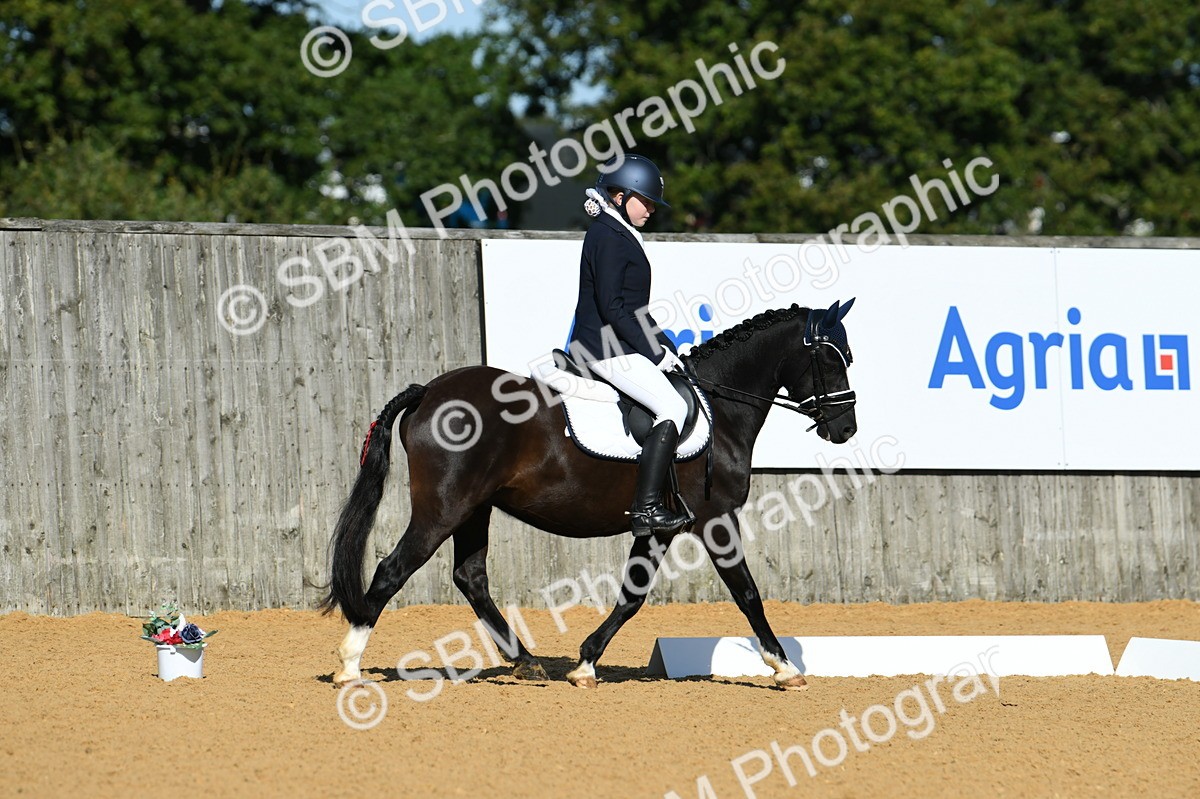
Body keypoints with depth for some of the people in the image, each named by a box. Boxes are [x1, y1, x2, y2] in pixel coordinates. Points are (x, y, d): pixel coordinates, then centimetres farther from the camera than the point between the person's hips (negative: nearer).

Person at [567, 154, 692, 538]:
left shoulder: (620, 235, 19)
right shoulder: (607, 238, -14)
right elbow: (611, 307, -21)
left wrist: (664, 346, 12)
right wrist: (654, 351, -17)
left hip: (617, 346, 11)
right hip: (607, 349, -11)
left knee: (675, 401, 15)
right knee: (673, 408, -18)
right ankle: (645, 508, -23)